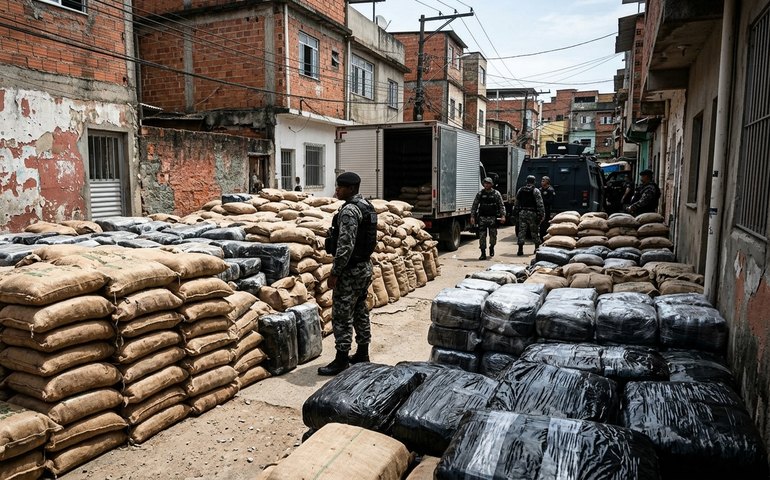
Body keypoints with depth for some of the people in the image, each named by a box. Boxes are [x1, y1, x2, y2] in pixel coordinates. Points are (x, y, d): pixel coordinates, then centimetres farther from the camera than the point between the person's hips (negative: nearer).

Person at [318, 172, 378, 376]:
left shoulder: (349, 210, -20)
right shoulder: (367, 206, 11)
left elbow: (345, 246, -25)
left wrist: (334, 272, -19)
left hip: (350, 270, -10)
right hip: (365, 266, 10)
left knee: (342, 316, -2)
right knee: (360, 311, 16)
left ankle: (342, 359, 6)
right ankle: (362, 353, 26)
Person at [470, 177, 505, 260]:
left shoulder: (496, 193, 3)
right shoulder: (480, 193, 6)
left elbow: (502, 205, 1)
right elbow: (474, 205, 7)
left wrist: (503, 216, -11)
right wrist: (472, 216, -1)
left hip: (492, 218, -1)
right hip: (482, 217, 1)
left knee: (493, 235, 2)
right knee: (482, 236, -2)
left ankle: (492, 247, 32)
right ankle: (483, 254, 4)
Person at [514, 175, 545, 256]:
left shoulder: (520, 190, 8)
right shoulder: (536, 191, -5)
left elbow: (517, 203, 11)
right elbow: (540, 204, -10)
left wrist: (517, 213, 17)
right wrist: (542, 214, -7)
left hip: (522, 213, 3)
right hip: (532, 213, -3)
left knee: (521, 231, 2)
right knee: (535, 231, 10)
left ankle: (520, 250, -3)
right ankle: (537, 248, 19)